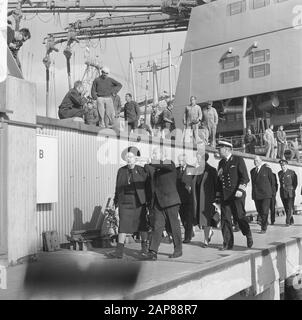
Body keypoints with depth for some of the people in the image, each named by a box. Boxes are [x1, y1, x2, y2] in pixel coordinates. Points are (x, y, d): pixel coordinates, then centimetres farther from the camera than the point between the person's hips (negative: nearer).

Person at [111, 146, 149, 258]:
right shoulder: (121, 170, 6)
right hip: (125, 202, 1)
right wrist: (116, 202, 9)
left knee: (142, 223, 9)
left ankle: (144, 245, 28)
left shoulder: (141, 170, -2)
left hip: (139, 202, -1)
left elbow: (147, 185, 0)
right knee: (123, 224, -6)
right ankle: (119, 250, -8)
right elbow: (117, 188, 10)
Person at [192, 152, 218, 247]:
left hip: (207, 198, -5)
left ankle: (206, 239, 10)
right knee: (199, 218, 6)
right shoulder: (196, 170, 10)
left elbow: (216, 185, -7)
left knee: (206, 217, -3)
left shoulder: (211, 170, -6)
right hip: (197, 198, 5)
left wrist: (214, 198, -12)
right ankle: (210, 231, 32)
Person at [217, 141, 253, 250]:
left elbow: (245, 177, -7)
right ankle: (228, 244, 6)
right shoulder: (221, 163, 15)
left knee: (240, 216, 0)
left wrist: (240, 190, -17)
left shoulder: (238, 160, -2)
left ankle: (248, 235, 26)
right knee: (225, 219, 0)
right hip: (225, 195, 5)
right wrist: (219, 193, 13)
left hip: (237, 194, -5)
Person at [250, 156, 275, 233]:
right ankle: (265, 223, 29)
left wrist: (271, 192, 6)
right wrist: (254, 193, 15)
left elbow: (272, 181, 5)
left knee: (264, 212, -8)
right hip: (256, 195, 4)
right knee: (259, 211, 8)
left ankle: (264, 228, -1)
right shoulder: (252, 171, 12)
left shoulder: (267, 170, 0)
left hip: (266, 194, -4)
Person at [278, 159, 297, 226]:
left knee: (290, 207, -9)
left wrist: (292, 190, 1)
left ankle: (288, 222, -8)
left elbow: (295, 183, 2)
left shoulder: (292, 172, -4)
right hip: (282, 193, 5)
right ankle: (291, 221, 19)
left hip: (290, 193, -4)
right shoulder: (279, 173, 10)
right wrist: (282, 188, 13)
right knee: (286, 208, 7)